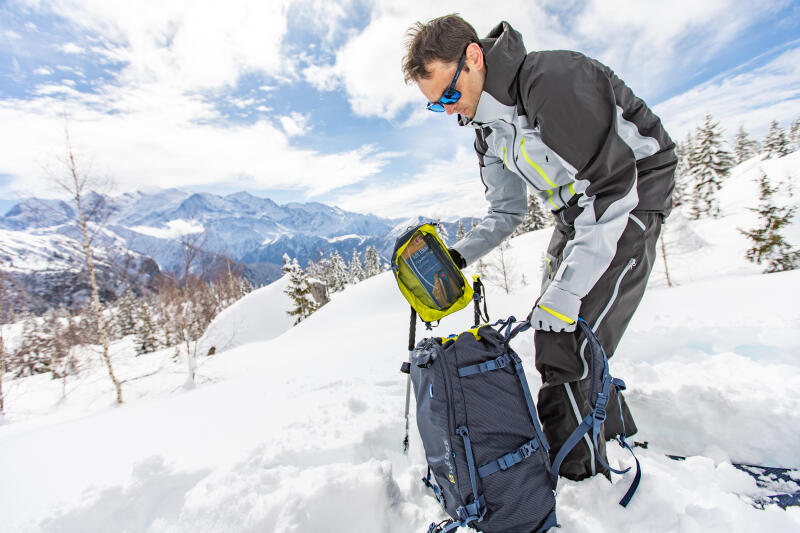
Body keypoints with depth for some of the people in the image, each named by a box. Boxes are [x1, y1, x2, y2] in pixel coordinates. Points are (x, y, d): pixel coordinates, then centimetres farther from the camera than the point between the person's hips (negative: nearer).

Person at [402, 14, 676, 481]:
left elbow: (613, 188, -29)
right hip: (579, 216, 8)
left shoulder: (554, 77, -24)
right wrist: (457, 257, -8)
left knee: (566, 346, -15)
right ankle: (613, 431, 34)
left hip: (632, 198, -8)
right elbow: (508, 212, 7)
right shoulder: (489, 131, 2)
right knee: (552, 331, 9)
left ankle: (577, 473, 8)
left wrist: (563, 294, -30)